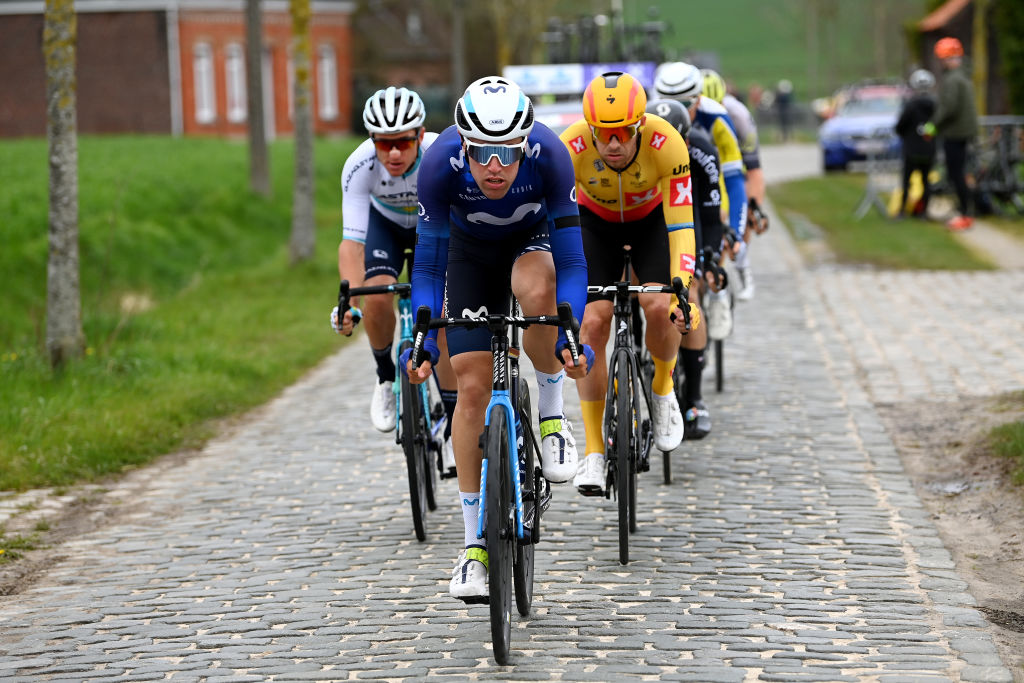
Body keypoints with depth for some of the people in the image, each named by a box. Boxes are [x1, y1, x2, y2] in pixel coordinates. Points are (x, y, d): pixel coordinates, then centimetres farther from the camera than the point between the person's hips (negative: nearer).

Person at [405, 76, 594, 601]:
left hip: (535, 237, -1)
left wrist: (571, 337, -41)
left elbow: (570, 259, -30)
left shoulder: (548, 155, -35)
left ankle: (551, 415, -13)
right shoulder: (440, 163, -33)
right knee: (472, 385, -8)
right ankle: (474, 543, 0)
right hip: (471, 249, 1)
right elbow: (428, 266, -23)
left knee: (537, 291, -38)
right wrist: (421, 342, -34)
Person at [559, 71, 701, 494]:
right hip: (595, 223, 1)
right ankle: (594, 450, -7)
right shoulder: (571, 148, -34)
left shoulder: (666, 144, -35)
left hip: (651, 219, 0)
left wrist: (682, 288, -46)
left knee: (659, 308, -24)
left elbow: (681, 225, -34)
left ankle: (663, 389, 9)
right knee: (592, 322, -15)